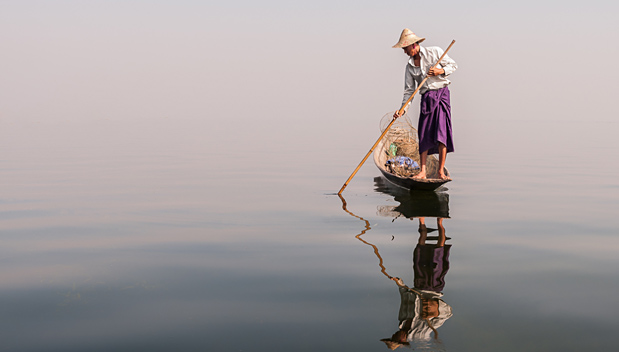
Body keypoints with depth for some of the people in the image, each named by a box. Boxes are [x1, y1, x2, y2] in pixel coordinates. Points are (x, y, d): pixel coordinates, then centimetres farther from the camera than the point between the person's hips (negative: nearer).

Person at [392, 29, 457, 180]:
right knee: (424, 135, -2)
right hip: (426, 98, 3)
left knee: (441, 133, -10)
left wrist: (441, 71, -13)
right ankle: (422, 172, 2)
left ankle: (441, 171, -5)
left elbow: (453, 65, 7)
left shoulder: (434, 52, -1)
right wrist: (403, 108, -2)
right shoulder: (410, 66, 9)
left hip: (441, 94, -3)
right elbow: (409, 89, 9)